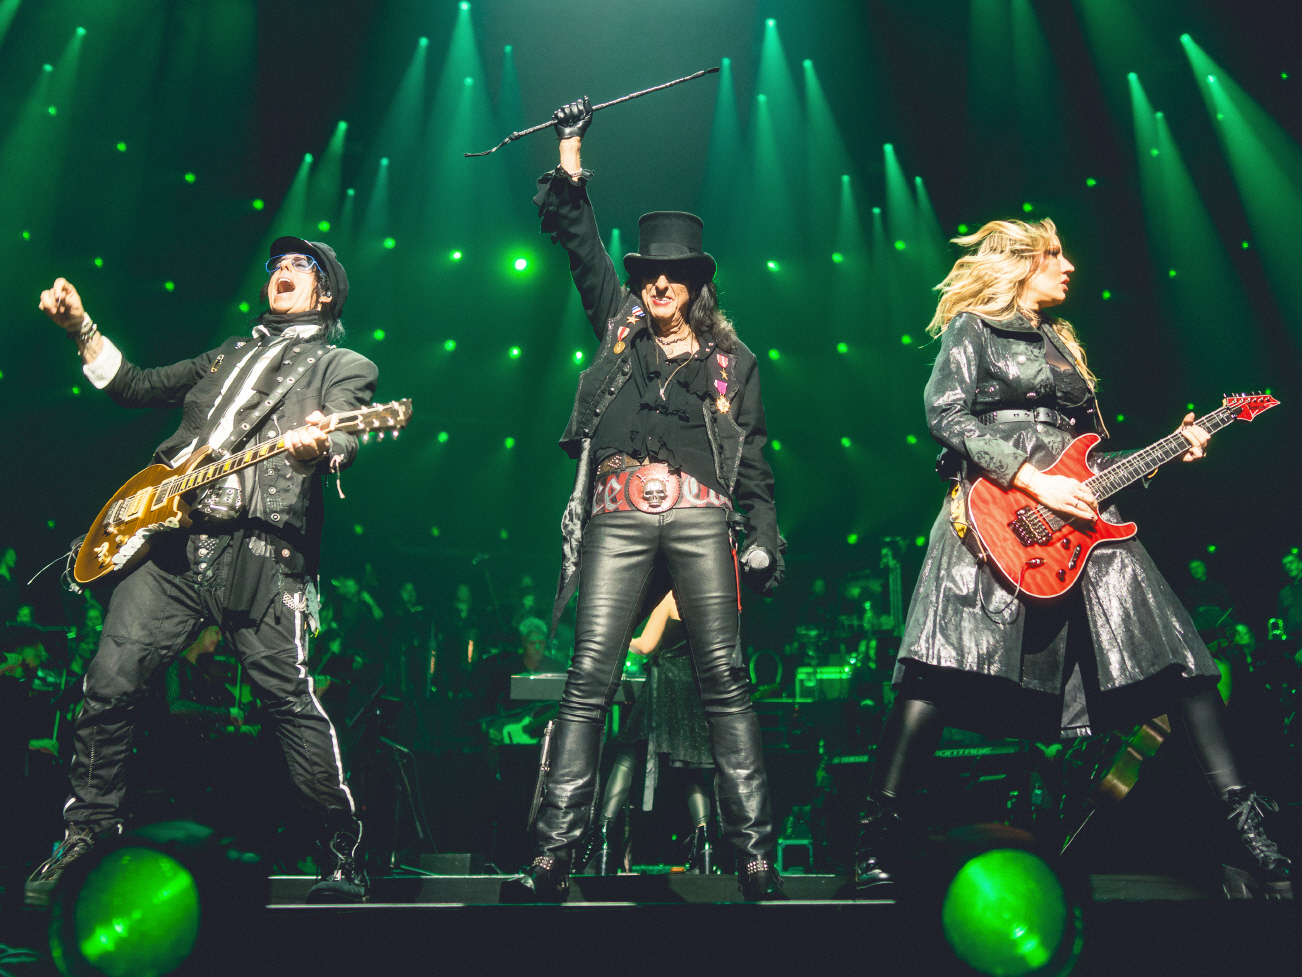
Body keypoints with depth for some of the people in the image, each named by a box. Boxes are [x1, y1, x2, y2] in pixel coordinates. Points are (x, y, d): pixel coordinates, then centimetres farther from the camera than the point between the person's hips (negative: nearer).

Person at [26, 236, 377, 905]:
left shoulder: (344, 366, 12)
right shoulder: (230, 355, 30)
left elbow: (346, 436, -9)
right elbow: (134, 387, 33)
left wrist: (318, 446, -32)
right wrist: (81, 329, 22)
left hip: (259, 550, -5)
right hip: (171, 537, 6)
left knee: (290, 697, -9)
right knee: (110, 681, -2)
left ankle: (341, 852, 4)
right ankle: (86, 832, 16)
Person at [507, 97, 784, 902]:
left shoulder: (731, 359, 18)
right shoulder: (619, 329, 20)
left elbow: (753, 456, 14)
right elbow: (575, 231, 22)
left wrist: (764, 534, 3)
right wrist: (572, 147, 18)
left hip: (699, 518, -1)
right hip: (618, 519, 1)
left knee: (725, 680, -5)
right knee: (589, 681, -7)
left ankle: (755, 851, -1)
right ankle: (556, 851, -5)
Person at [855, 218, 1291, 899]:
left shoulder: (1062, 345, 30)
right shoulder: (971, 327, 10)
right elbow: (946, 415, -8)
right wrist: (1033, 480, -15)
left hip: (1078, 519, 7)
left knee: (1173, 655, -5)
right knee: (949, 661, -22)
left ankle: (1245, 832, -2)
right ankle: (882, 831, -18)